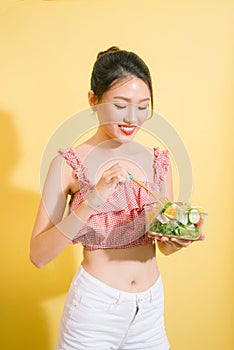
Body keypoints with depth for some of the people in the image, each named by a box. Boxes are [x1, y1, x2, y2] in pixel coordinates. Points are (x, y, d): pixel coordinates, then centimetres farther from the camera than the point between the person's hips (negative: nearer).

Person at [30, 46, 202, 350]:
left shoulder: (159, 161, -1)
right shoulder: (69, 164, -13)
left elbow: (164, 246, 9)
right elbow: (38, 255, -17)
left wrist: (177, 242, -13)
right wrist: (91, 200, -27)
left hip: (151, 306, 4)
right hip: (95, 305, -3)